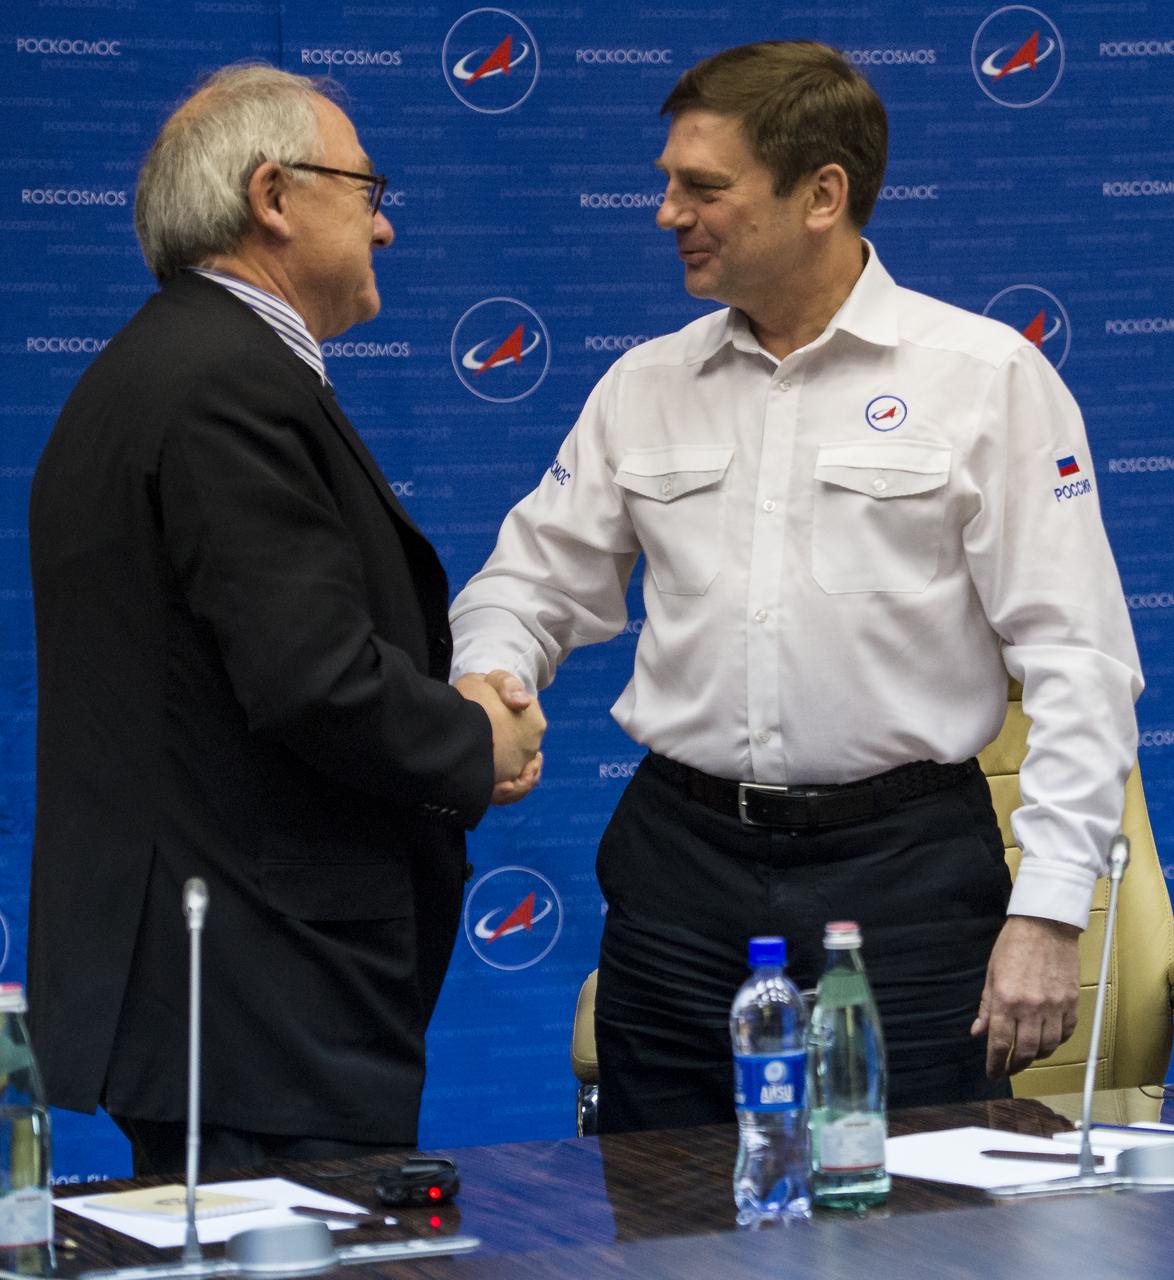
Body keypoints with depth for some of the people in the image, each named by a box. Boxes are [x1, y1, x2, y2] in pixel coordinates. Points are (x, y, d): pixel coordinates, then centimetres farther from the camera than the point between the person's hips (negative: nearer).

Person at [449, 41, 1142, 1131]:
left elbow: (1076, 661, -5)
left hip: (904, 866, -4)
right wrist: (489, 682, -6)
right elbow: (535, 579, 19)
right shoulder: (645, 386, 11)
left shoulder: (986, 376, -2)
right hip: (681, 862, 4)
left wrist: (1047, 914, -12)